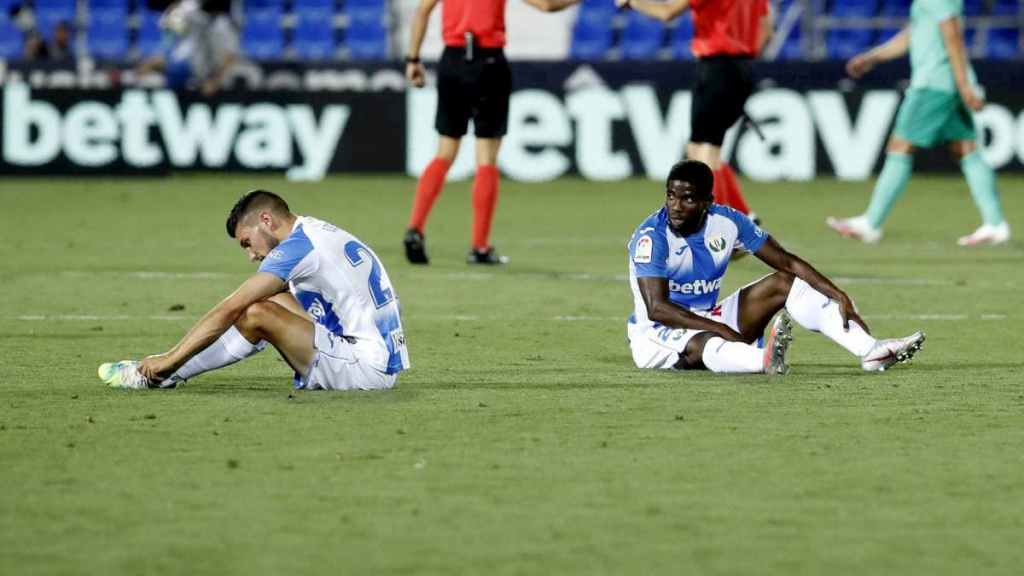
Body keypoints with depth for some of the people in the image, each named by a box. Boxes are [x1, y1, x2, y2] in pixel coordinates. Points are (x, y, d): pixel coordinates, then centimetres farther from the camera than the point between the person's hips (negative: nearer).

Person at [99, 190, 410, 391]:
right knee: (274, 303, 16)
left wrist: (169, 359, -8)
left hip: (367, 368, -10)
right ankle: (169, 372, 13)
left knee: (257, 315, -14)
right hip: (384, 360, 10)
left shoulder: (299, 244, -11)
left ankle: (165, 373, -1)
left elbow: (229, 310, -12)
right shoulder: (321, 232, 18)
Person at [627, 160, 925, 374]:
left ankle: (870, 350, -18)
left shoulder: (727, 222, -5)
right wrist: (722, 330, -39)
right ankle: (765, 360, -73)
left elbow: (787, 262, -1)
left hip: (708, 319, 6)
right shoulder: (652, 236, -22)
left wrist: (840, 298, -11)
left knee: (782, 283, -5)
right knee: (701, 343, -40)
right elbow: (656, 308, -31)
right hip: (656, 335, -6)